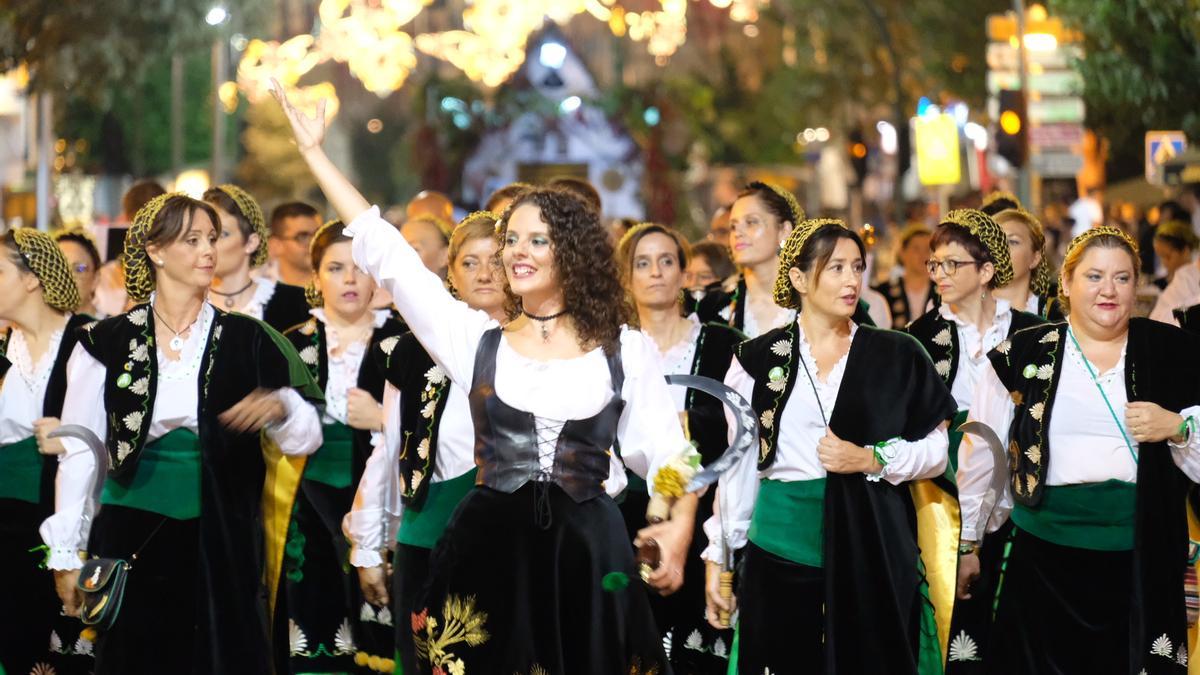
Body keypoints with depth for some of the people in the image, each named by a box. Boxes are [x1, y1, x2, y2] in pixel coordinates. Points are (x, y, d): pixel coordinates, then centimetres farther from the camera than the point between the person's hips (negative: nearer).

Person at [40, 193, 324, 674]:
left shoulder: (246, 341, 3)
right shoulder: (107, 343, 2)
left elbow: (306, 438, 2)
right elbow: (80, 452, 1)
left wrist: (282, 407, -20)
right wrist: (66, 553, -1)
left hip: (222, 542, 1)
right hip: (133, 539, 0)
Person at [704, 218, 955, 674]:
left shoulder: (897, 356, 5)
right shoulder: (759, 359, 4)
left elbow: (936, 451, 5)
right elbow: (737, 466, 6)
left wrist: (871, 459, -11)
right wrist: (719, 557, 5)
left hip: (873, 547, 0)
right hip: (782, 546, 0)